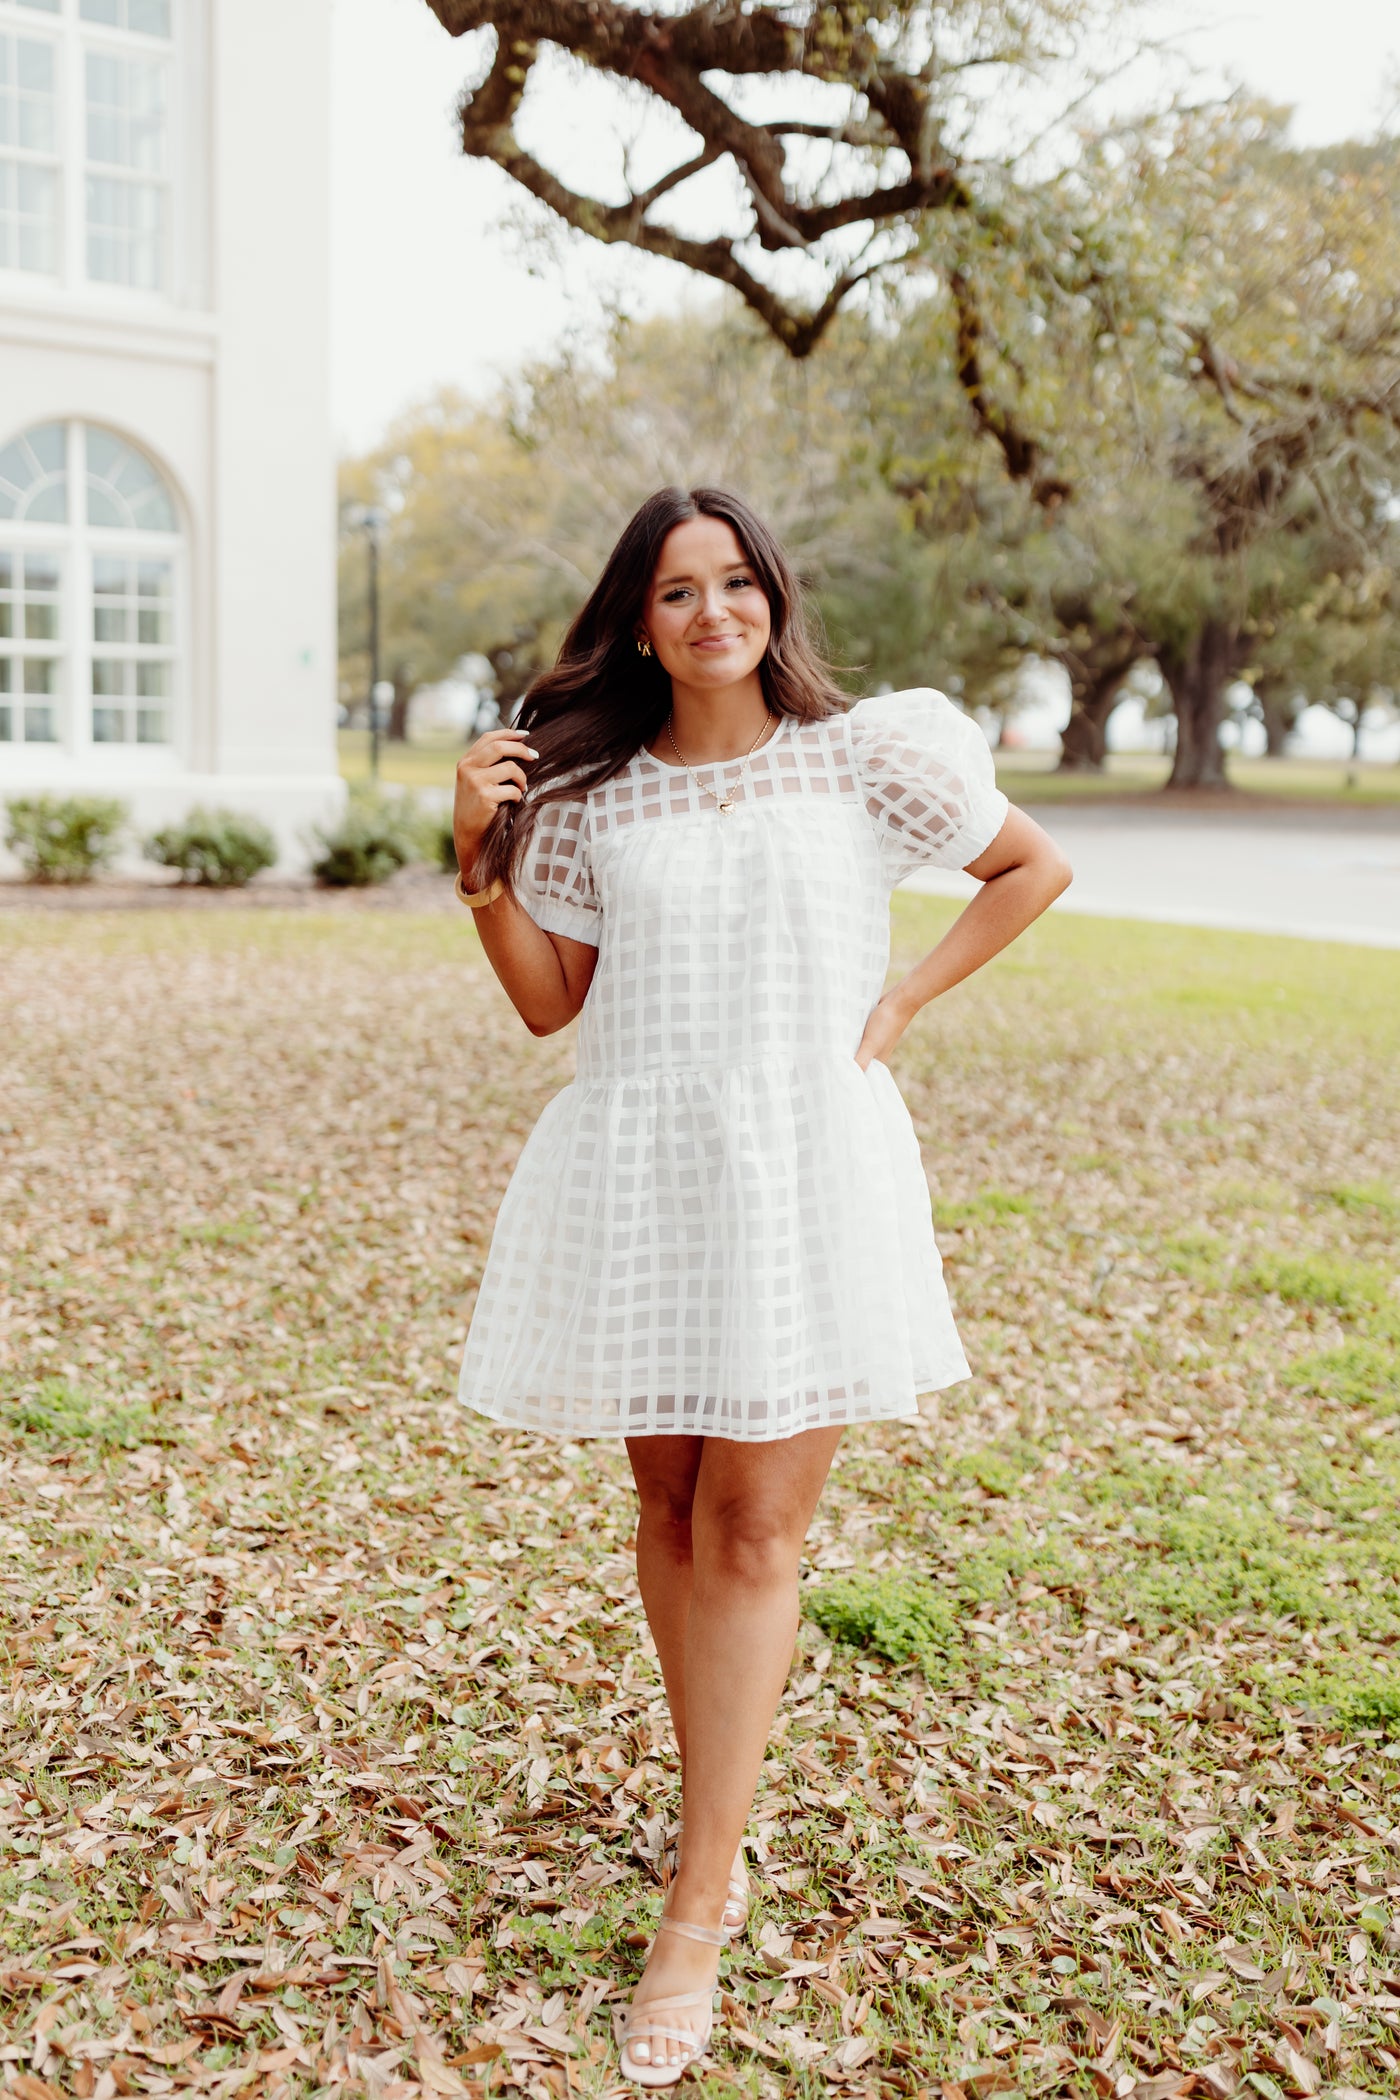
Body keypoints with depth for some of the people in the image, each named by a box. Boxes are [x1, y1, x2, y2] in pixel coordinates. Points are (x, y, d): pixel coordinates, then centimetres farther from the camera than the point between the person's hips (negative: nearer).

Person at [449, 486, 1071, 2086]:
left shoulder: (866, 756, 0)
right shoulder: (590, 794, 6)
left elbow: (1033, 869, 11)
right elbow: (547, 1001, 8)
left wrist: (900, 1004, 2)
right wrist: (479, 859, -5)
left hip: (806, 1159, -3)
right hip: (638, 1163, 3)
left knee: (755, 1523, -3)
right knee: (668, 1502, 10)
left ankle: (696, 1913, 3)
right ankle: (723, 1811, 30)